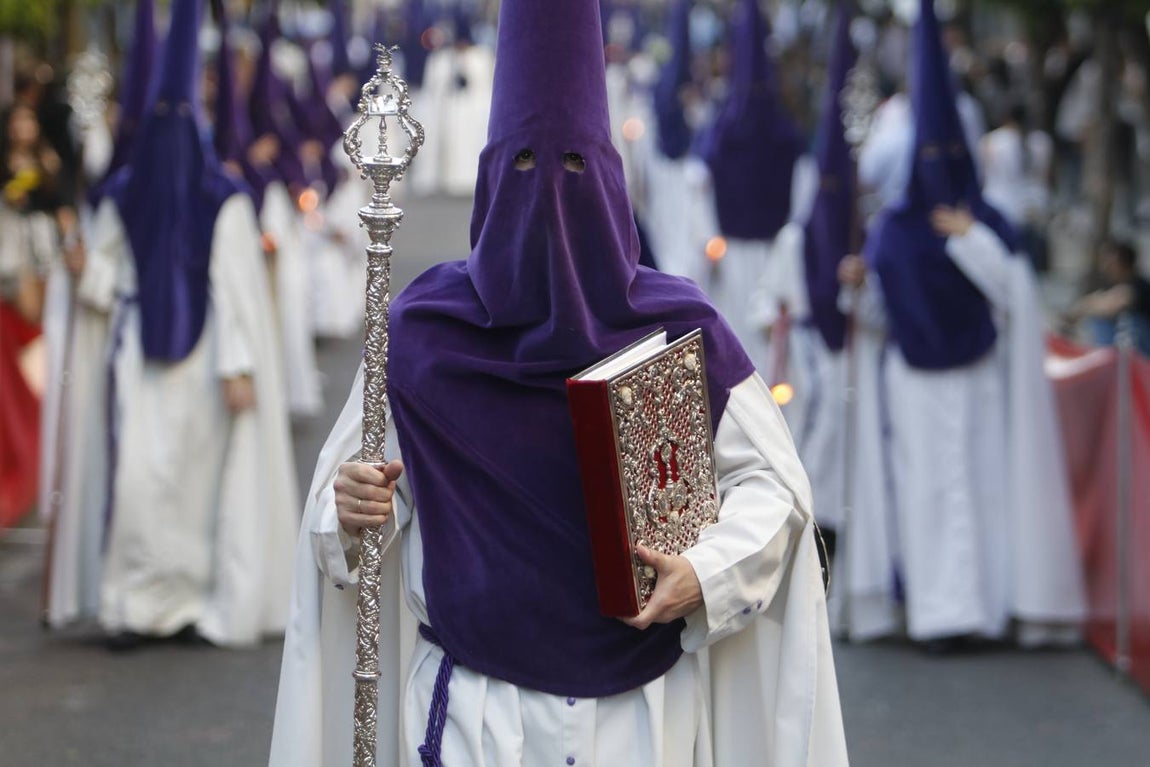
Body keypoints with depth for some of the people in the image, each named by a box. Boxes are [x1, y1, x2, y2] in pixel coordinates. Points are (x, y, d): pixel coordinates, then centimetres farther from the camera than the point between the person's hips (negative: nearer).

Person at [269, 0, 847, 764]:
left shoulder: (675, 327, -4)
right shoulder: (424, 325, -3)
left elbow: (775, 483, 1)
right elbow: (355, 483, 3)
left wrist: (707, 573, -16)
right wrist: (350, 509, -20)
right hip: (474, 704, 0)